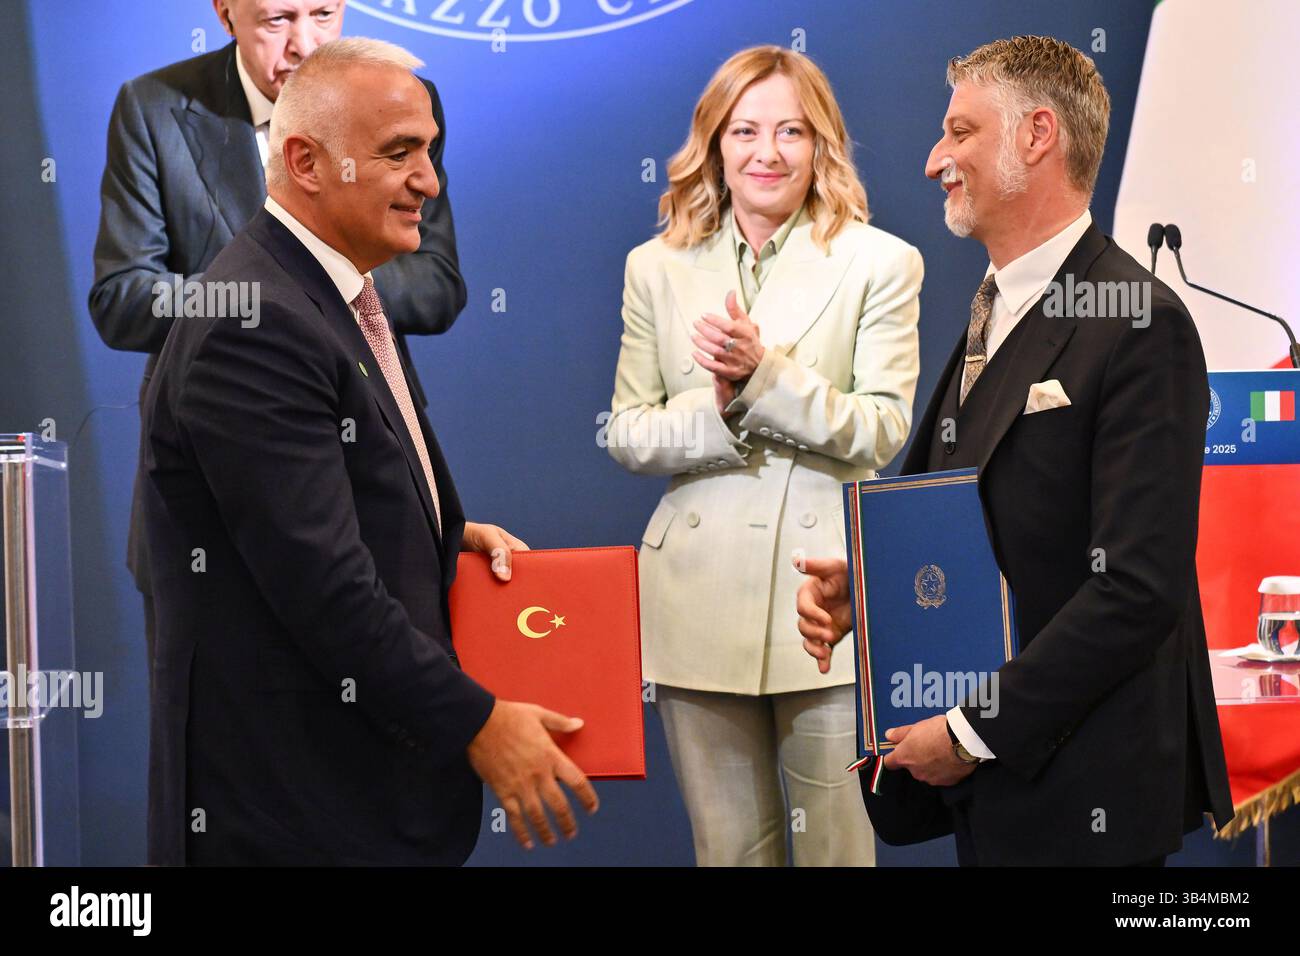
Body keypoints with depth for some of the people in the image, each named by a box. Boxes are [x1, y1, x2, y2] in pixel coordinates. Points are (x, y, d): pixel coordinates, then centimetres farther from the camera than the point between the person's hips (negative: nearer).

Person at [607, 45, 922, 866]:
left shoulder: (881, 264, 2)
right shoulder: (657, 268, 10)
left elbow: (885, 430, -6)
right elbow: (627, 434, 6)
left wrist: (765, 374, -20)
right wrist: (716, 411, -15)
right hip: (700, 602, 3)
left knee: (839, 842, 3)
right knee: (729, 845, 11)